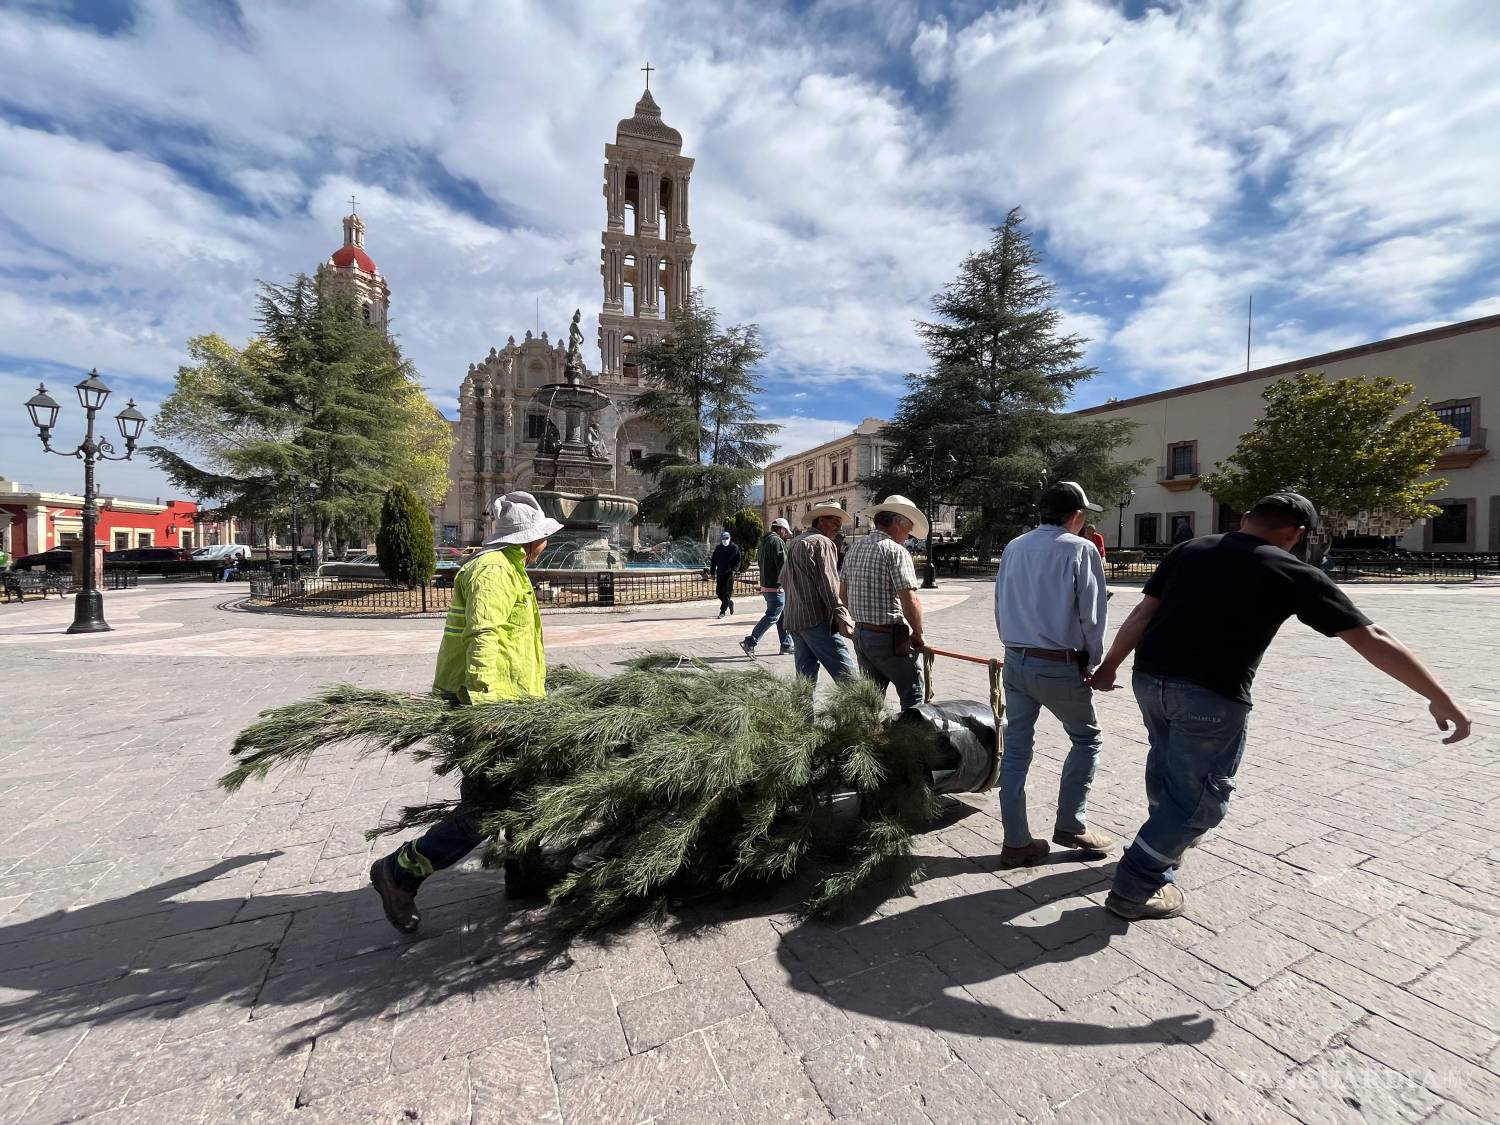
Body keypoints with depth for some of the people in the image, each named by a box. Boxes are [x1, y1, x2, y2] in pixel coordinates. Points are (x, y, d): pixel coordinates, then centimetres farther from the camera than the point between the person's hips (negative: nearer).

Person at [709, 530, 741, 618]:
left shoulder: (734, 548, -1)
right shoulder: (718, 548, 9)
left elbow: (738, 561, -2)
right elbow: (713, 561, 13)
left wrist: (734, 570, -16)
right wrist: (712, 572, 7)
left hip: (729, 574, -4)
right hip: (720, 573, 5)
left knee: (727, 592, -8)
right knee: (718, 592, 5)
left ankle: (723, 611, -2)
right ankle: (729, 602, 30)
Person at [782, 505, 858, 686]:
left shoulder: (795, 543, 22)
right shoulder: (823, 543, -5)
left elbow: (783, 580, 27)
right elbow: (828, 583, -15)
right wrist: (842, 616, -17)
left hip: (793, 619, 9)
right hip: (816, 618, -9)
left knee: (805, 675, 10)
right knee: (847, 674, -10)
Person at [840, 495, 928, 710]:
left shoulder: (854, 549, 9)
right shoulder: (895, 551, -15)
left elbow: (843, 593, 16)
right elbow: (910, 600, -20)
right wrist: (917, 634, -7)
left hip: (861, 634, 8)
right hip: (890, 637, -8)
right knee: (914, 696, 4)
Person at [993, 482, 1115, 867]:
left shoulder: (1013, 548, 7)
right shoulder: (1080, 549, -8)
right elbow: (1092, 616, -8)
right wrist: (1092, 662, 6)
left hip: (1015, 661, 5)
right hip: (1059, 666, -5)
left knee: (1016, 748, 10)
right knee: (1085, 739, 19)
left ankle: (1015, 842, 17)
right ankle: (1071, 824, 21)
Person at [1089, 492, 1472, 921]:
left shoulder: (1188, 549, 10)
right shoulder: (1293, 573, 1)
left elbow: (1142, 614, 8)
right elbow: (1372, 640, 3)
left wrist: (1109, 666, 15)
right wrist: (1442, 700, 13)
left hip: (1149, 678, 5)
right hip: (1210, 695, -4)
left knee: (1167, 762, 30)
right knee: (1199, 796, 12)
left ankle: (1168, 837, 54)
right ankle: (1136, 888, 17)